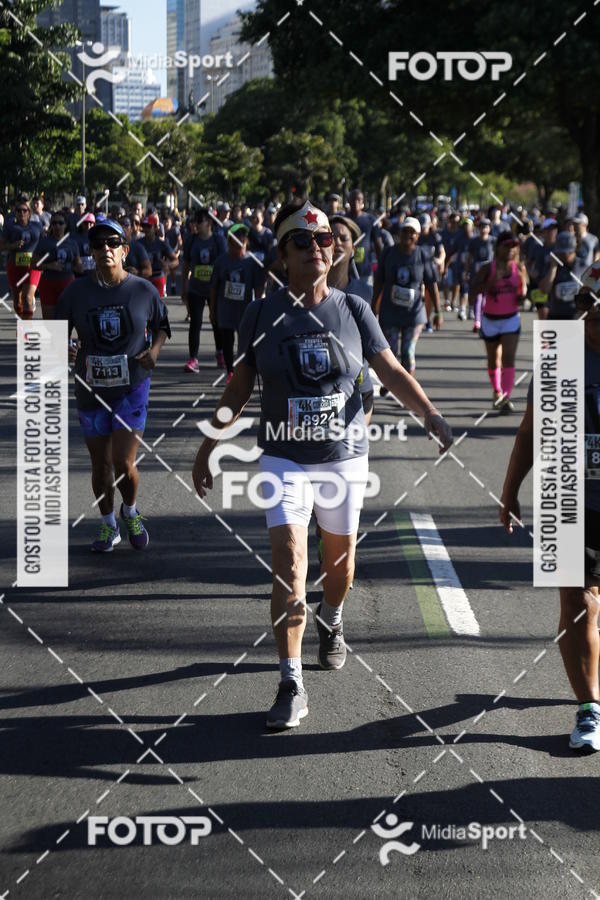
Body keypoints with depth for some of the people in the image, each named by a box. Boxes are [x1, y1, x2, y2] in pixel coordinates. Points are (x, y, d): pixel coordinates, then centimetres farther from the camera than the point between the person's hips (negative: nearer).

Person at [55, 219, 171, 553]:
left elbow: (162, 325, 12)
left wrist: (154, 349, -8)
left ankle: (131, 512, 22)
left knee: (124, 464, -9)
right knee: (101, 465, 9)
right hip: (91, 390, 2)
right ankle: (109, 526, 30)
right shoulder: (76, 292, -4)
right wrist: (64, 349, -16)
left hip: (132, 388, -2)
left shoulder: (144, 290, -4)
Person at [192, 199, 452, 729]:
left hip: (345, 457, 2)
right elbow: (240, 386, 5)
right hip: (285, 460, -1)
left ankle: (331, 626, 48)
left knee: (340, 559, 15)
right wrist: (209, 445, 5)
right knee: (289, 568, -12)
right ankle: (292, 687, -9)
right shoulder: (262, 315, -3)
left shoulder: (353, 309, -2)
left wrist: (432, 416, -11)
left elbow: (392, 372, 1)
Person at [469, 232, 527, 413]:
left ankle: (506, 398, -19)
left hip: (511, 319, 0)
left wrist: (522, 296, -12)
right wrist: (492, 280, -29)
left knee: (508, 359, -14)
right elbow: (473, 292, -18)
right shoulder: (488, 269, -11)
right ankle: (497, 392, 35)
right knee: (494, 360, 13)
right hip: (490, 319, 0)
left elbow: (524, 286, 12)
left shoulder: (519, 267, -3)